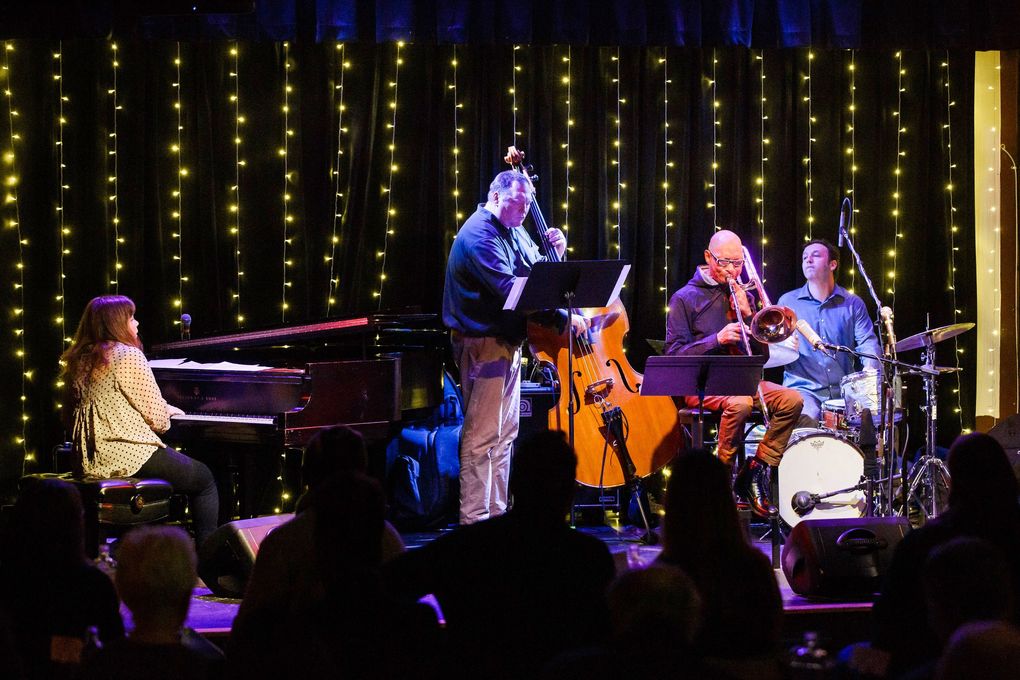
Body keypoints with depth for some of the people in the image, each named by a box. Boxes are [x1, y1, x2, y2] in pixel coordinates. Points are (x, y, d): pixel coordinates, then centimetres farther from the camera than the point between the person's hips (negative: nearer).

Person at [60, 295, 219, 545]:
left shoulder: (80, 361, 12)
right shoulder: (129, 356, -12)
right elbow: (155, 416, -12)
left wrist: (163, 408, 24)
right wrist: (168, 412, 11)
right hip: (129, 457, -8)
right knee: (205, 479, 11)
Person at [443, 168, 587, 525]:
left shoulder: (515, 233, 15)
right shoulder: (480, 233, -17)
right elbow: (509, 288, -27)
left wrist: (554, 252, 0)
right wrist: (563, 317, -28)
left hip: (509, 341, 10)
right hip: (483, 342, -10)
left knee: (505, 434, 13)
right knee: (482, 435, -9)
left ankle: (497, 512, 20)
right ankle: (474, 518, -8)